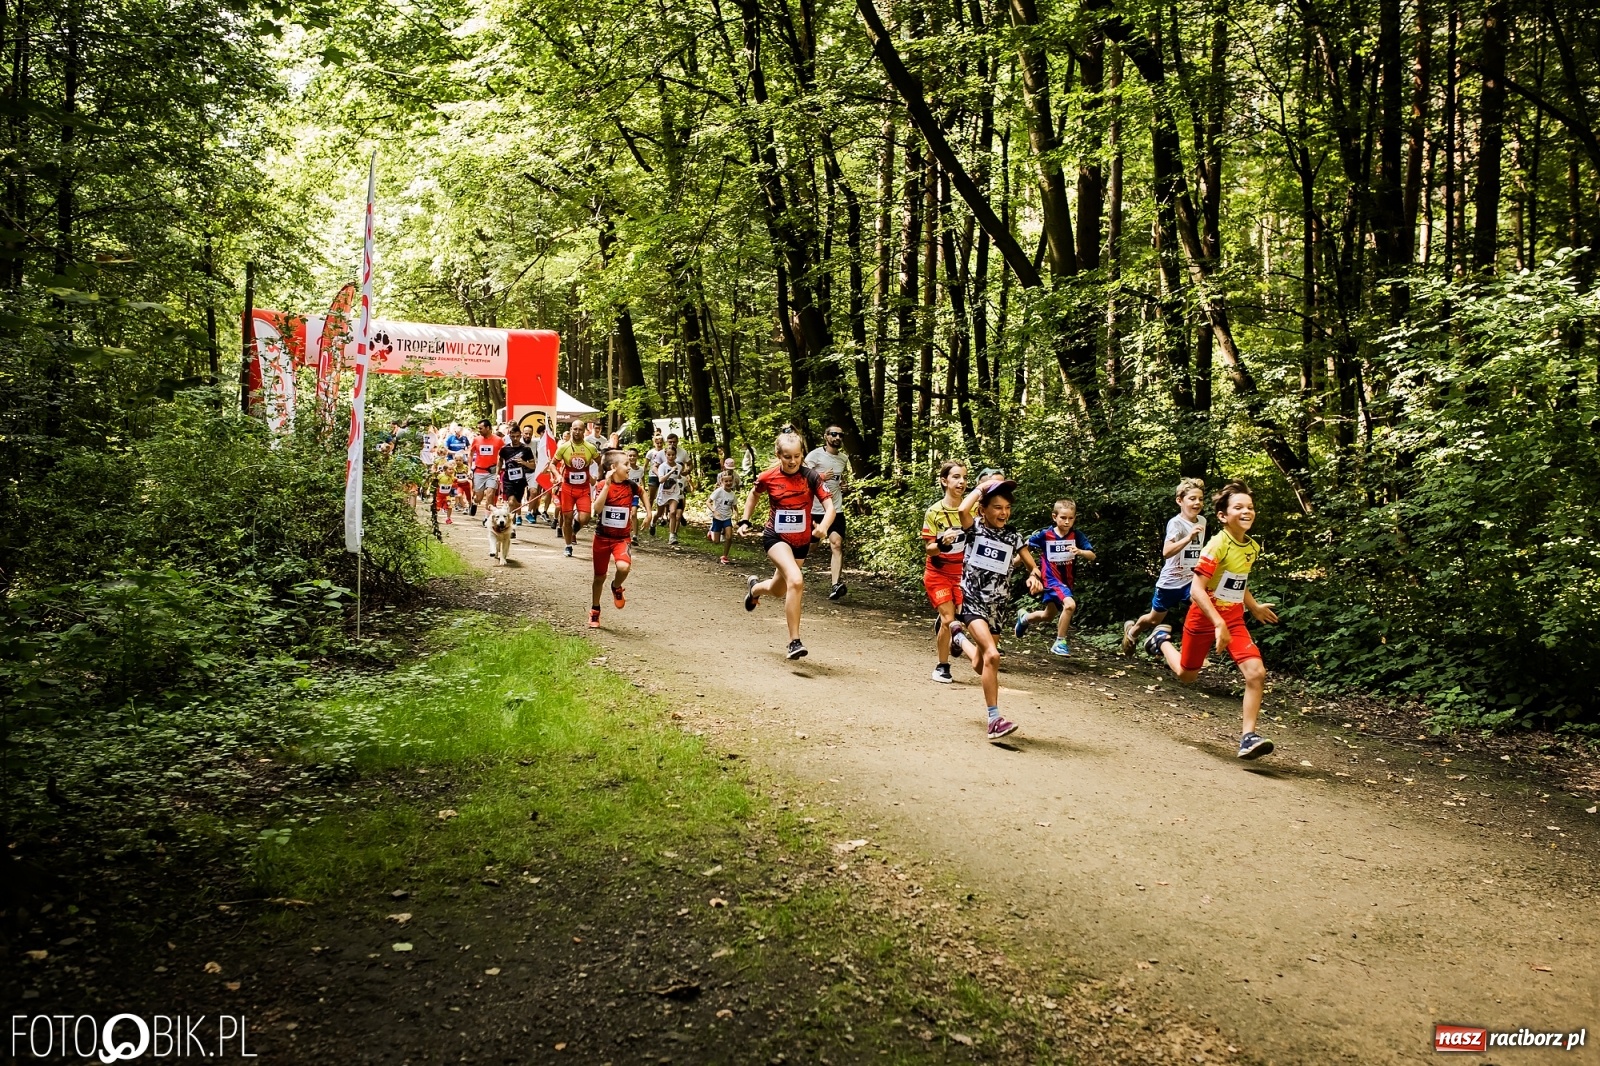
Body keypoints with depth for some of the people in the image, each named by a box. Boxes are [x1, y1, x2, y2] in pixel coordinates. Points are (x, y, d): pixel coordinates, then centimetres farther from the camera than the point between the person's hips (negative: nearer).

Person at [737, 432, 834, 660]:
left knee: (778, 590, 19)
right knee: (796, 581, -29)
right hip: (776, 537, -3)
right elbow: (753, 495, 12)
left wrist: (823, 527, -37)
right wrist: (745, 521, 7)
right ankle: (794, 642, -22)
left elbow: (830, 507, -19)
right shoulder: (768, 477, -10)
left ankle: (755, 586, 57)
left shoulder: (811, 477, -13)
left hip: (801, 541, 3)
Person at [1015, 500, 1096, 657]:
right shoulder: (1045, 535, -12)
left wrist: (1080, 551, -34)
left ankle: (1025, 617, 53)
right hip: (1051, 579, -4)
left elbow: (1092, 556, -15)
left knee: (1048, 616, 22)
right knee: (1070, 604, -30)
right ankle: (1060, 643, -14)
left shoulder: (1077, 535, -9)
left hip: (1068, 581, 5)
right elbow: (1026, 547, 3)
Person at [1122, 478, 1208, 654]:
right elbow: (1166, 552, -35)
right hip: (1171, 581, -4)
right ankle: (1132, 630, 48)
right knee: (1155, 619, 17)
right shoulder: (1175, 523, -20)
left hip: (1191, 580, 4)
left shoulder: (1202, 521, 1)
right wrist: (1188, 538, -44)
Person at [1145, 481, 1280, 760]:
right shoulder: (1218, 545, -22)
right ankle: (1163, 638, 45)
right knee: (1186, 675, 15)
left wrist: (1254, 608, 19)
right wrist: (1219, 624, -33)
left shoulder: (1253, 547, 1)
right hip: (1205, 619, -5)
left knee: (1256, 673, -16)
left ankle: (1248, 738, -10)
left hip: (1234, 621, 5)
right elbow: (1196, 589, -27)